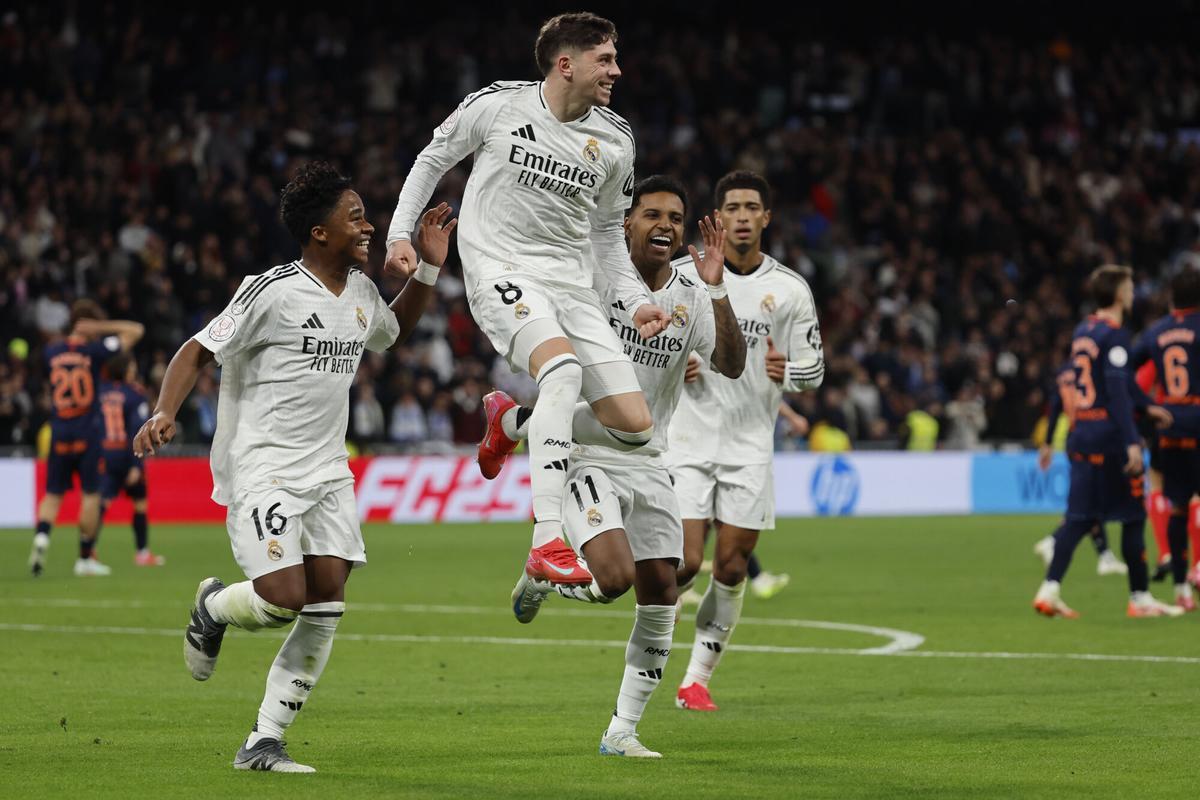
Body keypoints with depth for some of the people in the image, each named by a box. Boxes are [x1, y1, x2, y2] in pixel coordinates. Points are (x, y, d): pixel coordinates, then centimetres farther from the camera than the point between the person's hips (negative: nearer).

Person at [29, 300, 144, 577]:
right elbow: (136, 330, 0)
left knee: (53, 494, 9)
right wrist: (99, 328, -4)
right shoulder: (94, 350, -6)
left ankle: (42, 536, -17)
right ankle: (86, 558, 6)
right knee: (91, 494, 4)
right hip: (87, 434, -3)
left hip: (59, 436, 3)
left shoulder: (51, 352, 4)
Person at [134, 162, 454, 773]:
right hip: (261, 468, -7)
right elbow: (197, 352, -10)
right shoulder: (273, 291, -13)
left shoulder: (361, 292, 10)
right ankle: (212, 607, 17)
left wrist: (428, 268, 20)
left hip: (327, 471, 7)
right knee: (283, 599, -19)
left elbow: (395, 332, 33)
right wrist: (165, 413, -26)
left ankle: (264, 742, 3)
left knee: (325, 609, -5)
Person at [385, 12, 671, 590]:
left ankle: (512, 418, 23)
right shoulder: (497, 105, -5)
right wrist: (400, 233, 1)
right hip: (500, 271, -5)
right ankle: (547, 544, -38)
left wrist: (636, 301, 6)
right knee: (562, 364, -35)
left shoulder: (615, 141, 6)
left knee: (634, 427, -7)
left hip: (572, 283, 5)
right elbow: (433, 160, 10)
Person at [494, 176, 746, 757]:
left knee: (660, 594, 1)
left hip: (648, 464, 5)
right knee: (615, 576, -25)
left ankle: (622, 731, 13)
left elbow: (732, 365, -10)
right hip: (585, 457, -5)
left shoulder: (690, 298, 3)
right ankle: (543, 576, 11)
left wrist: (716, 289, -20)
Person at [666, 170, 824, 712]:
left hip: (750, 446, 2)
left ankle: (697, 677, 14)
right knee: (684, 562, -11)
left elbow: (814, 367, 6)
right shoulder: (682, 274, -1)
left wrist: (788, 371, -16)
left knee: (731, 569, 0)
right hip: (688, 441, -1)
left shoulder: (790, 290, 1)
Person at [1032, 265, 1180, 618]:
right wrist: (1132, 442, -23)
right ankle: (1140, 597, 9)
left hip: (1082, 432, 8)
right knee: (1133, 517, 3)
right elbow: (1117, 390, -20)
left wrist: (1148, 405, 37)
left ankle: (1049, 590, -6)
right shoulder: (1114, 334, -12)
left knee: (1080, 518, 6)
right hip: (1109, 434, -8)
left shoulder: (1083, 332, 15)